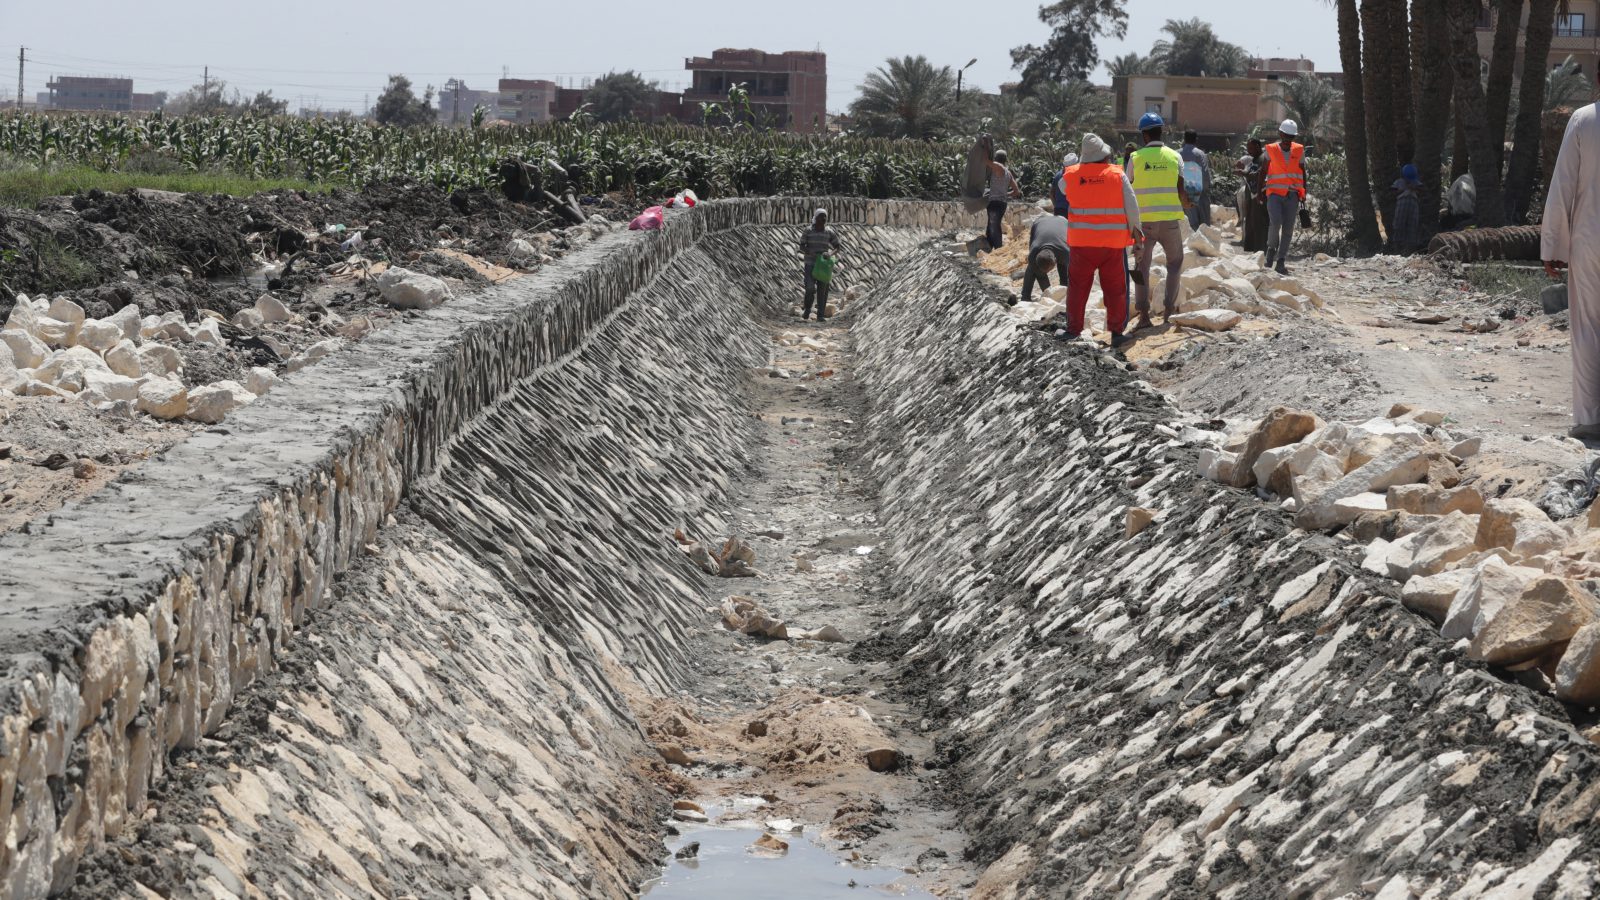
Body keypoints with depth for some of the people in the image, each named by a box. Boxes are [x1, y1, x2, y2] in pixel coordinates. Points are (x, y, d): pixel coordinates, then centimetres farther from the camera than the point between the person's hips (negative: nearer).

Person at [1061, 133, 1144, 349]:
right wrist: (1135, 230, 9)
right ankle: (1116, 331, 8)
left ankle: (1073, 328, 15)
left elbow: (1065, 195, 15)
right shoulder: (1117, 175, -8)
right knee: (1115, 288, 7)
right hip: (1113, 242, -1)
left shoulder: (1072, 176, -5)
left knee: (1078, 286, 13)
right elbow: (1131, 206, -6)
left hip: (1081, 242, 1)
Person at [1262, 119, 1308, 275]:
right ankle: (1271, 248, 5)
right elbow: (1264, 171, 9)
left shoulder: (1299, 150, 7)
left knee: (1288, 229, 0)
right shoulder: (1271, 150, 1)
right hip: (1274, 193, -2)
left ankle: (1281, 262, 5)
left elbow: (1302, 172, 14)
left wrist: (1303, 193, 10)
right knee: (1275, 222, -22)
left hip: (1292, 196, 2)